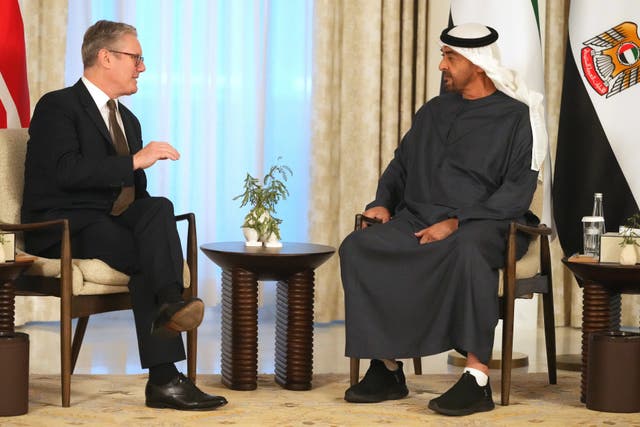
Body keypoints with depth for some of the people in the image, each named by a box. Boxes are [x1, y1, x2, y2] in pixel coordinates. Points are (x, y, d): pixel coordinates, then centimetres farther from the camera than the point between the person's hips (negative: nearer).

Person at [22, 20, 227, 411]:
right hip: (64, 228, -6)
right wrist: (134, 161, -23)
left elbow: (137, 192, 22)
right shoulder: (58, 107, -5)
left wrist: (151, 224, -1)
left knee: (159, 207, -28)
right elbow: (66, 171, -21)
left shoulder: (127, 120, 21)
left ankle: (170, 304, -38)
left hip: (114, 223, 6)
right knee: (148, 253, -32)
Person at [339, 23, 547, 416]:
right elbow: (401, 165, 27)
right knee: (358, 247, -22)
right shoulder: (434, 111, 18)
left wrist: (456, 223, -20)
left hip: (484, 225, -5)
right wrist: (384, 202, 5)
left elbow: (518, 191, -9)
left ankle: (477, 379, -38)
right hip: (419, 220, 5)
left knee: (466, 251, -41)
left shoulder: (515, 116, 0)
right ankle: (387, 368, -20)